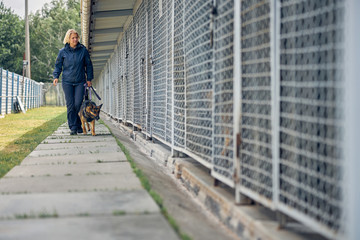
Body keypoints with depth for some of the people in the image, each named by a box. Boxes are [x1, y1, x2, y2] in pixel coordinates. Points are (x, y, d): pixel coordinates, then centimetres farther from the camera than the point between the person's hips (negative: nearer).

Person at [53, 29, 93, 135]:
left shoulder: (83, 50, 2)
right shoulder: (63, 51, 2)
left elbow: (88, 65, 11)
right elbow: (58, 65, 12)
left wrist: (89, 78, 8)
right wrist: (56, 76, -2)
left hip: (80, 82, 0)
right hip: (67, 81, 0)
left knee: (78, 104, -7)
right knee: (70, 105, -4)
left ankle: (78, 124, 13)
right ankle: (73, 127, 0)